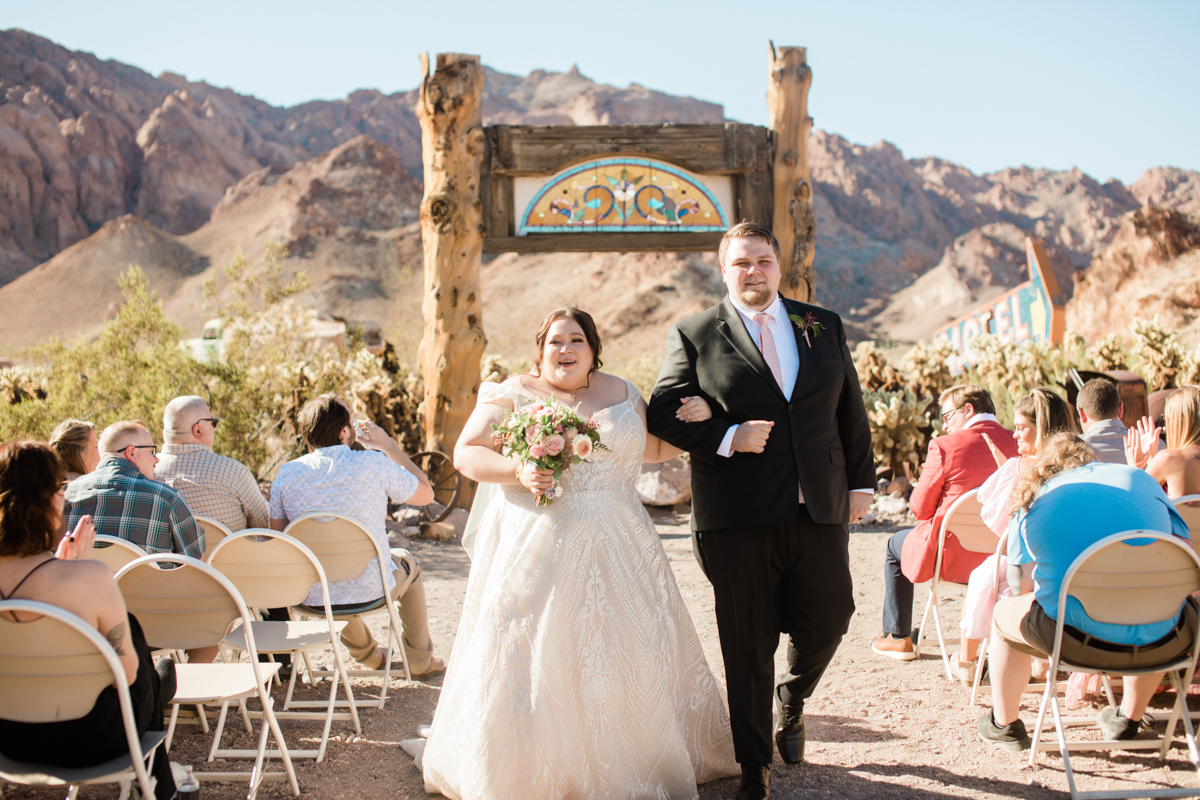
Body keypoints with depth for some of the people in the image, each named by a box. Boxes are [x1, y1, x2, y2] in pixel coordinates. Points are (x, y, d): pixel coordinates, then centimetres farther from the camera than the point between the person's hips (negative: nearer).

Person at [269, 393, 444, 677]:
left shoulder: (286, 474, -7)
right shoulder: (373, 464, -14)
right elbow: (425, 494, 1)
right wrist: (388, 446, 8)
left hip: (312, 597, 2)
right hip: (370, 591, -2)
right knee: (406, 562, 32)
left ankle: (367, 653, 53)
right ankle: (419, 661, 41)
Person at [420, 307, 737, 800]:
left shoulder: (624, 395, 11)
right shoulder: (514, 396, 0)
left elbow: (655, 449, 22)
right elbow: (466, 454, -3)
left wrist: (690, 421, 4)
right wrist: (518, 473, -18)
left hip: (614, 550, 4)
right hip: (537, 548, -3)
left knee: (632, 648, 7)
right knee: (531, 656, -3)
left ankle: (637, 761, 22)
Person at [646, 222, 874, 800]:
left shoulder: (824, 327, 11)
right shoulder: (694, 336, 1)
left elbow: (851, 411, 14)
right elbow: (663, 413, -2)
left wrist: (861, 482, 11)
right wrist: (727, 438, -14)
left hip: (820, 513, 3)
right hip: (739, 520, -3)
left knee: (827, 623, 8)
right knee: (748, 647, 4)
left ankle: (791, 701, 42)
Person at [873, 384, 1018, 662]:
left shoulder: (945, 446, -16)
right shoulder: (1017, 445, -3)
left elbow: (920, 508, -9)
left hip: (953, 557, -5)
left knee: (896, 545, 26)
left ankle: (898, 638, 30)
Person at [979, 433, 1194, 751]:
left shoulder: (1032, 505, 7)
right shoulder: (1139, 479, 11)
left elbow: (1022, 588, 8)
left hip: (1079, 642, -2)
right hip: (1161, 644, 2)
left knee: (1004, 612, 29)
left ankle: (1004, 724, 44)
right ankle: (1128, 720, 49)